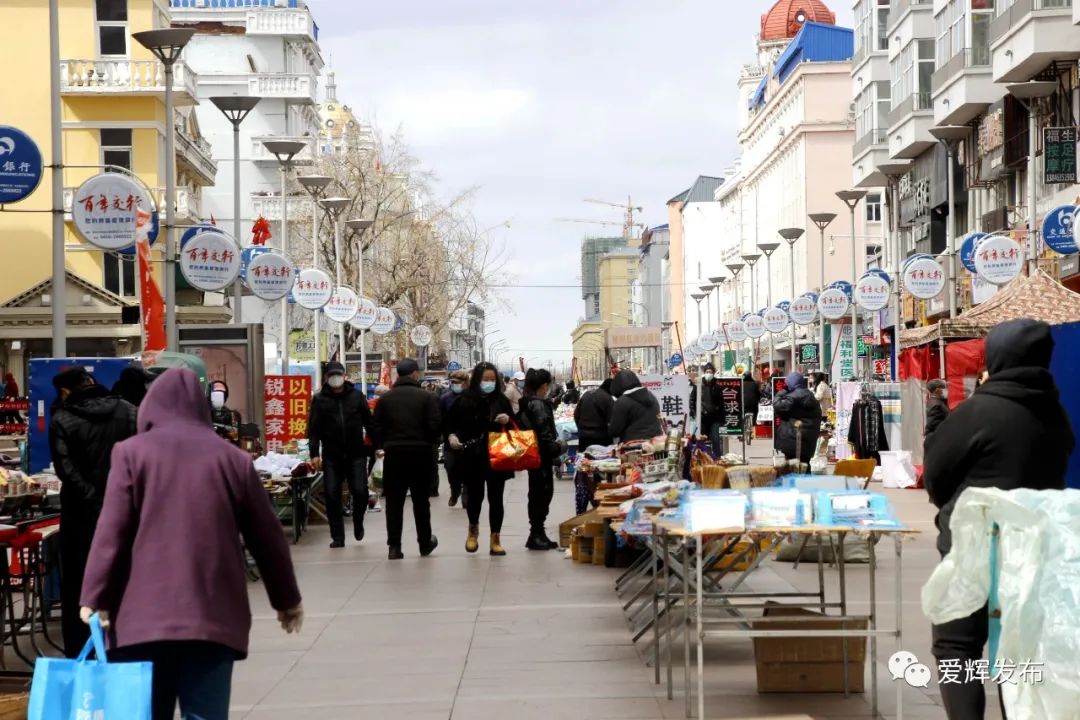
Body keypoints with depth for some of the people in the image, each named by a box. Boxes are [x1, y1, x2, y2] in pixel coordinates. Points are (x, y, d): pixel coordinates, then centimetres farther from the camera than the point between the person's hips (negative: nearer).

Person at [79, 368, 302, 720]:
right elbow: (266, 536, 14)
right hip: (213, 616, 1)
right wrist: (287, 599, 25)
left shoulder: (132, 452, 4)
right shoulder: (233, 458, 9)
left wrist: (96, 598, 1)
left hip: (144, 616, -1)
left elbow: (112, 532, -4)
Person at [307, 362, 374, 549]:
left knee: (360, 491, -8)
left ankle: (358, 522, 22)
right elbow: (313, 428, 0)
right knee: (332, 496, -1)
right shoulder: (320, 400, 3)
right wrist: (314, 453, -8)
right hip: (331, 456, 0)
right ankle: (337, 537, 9)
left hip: (356, 454, 0)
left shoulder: (357, 396, 5)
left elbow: (368, 422, 7)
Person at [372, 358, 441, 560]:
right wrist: (428, 442, 8)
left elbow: (377, 428, -1)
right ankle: (425, 543, 21)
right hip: (421, 453, -1)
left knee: (394, 501, 4)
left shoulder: (385, 398, 1)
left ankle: (394, 546, -1)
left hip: (394, 453, 1)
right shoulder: (427, 397, -6)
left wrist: (383, 445, 14)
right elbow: (435, 425, -11)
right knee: (421, 500, 12)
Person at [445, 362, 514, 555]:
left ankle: (495, 539, 10)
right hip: (472, 458, 0)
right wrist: (452, 436, -14)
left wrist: (508, 420, -12)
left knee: (495, 498, 2)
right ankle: (473, 530, 36)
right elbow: (451, 424, 5)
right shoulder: (464, 401, -3)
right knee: (475, 496, 10)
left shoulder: (502, 400, 1)